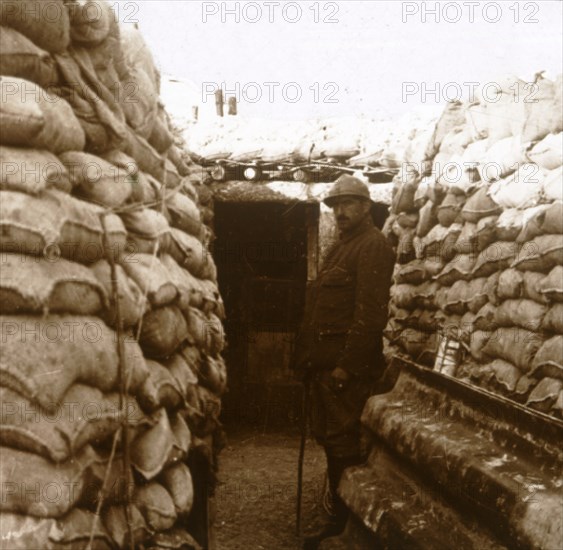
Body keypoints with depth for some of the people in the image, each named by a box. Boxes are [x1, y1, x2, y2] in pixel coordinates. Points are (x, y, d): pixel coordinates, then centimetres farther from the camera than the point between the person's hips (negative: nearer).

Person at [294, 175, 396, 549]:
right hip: (326, 363, 10)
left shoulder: (373, 246, -10)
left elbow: (370, 313, -19)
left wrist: (347, 365, -22)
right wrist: (309, 356, 15)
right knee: (328, 438, 15)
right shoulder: (342, 247, 21)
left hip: (348, 366, -10)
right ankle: (336, 515, 28)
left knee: (343, 444, -4)